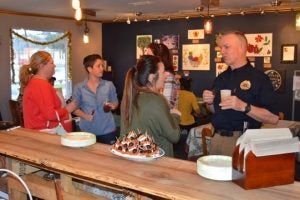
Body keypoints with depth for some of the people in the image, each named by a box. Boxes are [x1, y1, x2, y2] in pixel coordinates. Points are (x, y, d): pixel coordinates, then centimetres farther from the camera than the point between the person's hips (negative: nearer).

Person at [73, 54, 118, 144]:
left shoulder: (109, 85, 0)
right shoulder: (79, 87, -2)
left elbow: (116, 102, 11)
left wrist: (113, 105, -11)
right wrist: (84, 115, -15)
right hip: (87, 131, -1)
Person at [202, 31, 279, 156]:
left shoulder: (258, 77, -9)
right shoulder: (221, 78, 11)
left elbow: (273, 118, -15)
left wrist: (244, 107, -26)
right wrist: (210, 102, 1)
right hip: (217, 138, 6)